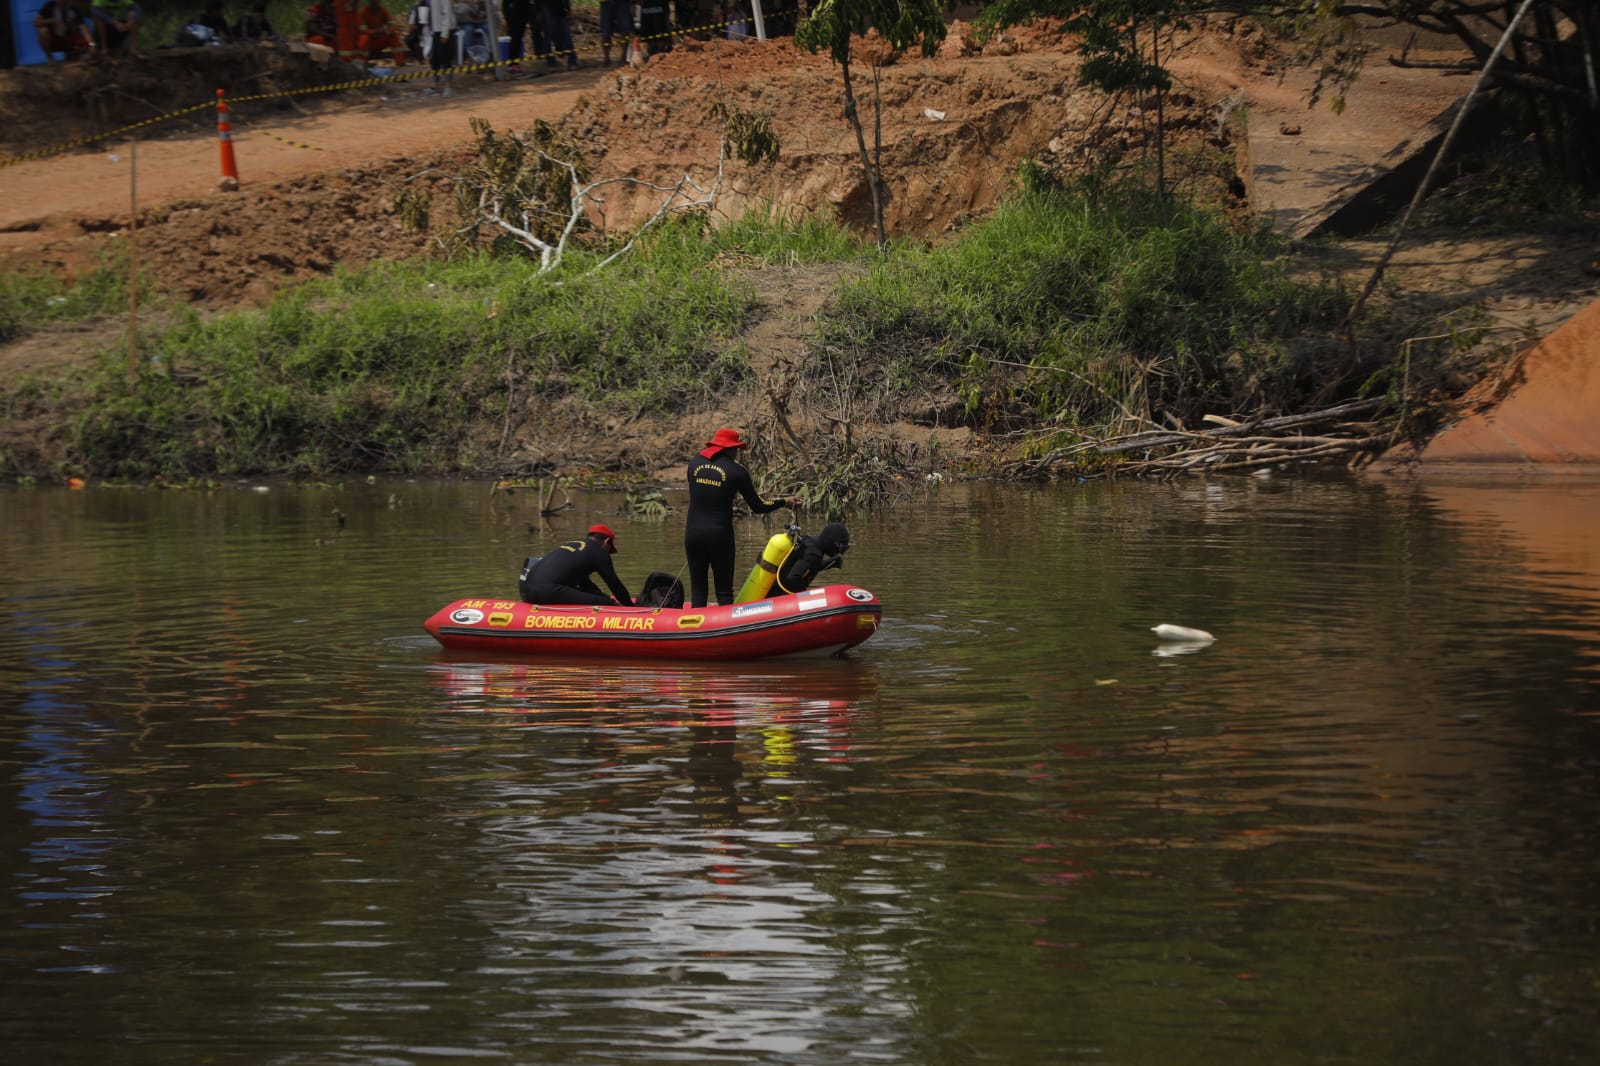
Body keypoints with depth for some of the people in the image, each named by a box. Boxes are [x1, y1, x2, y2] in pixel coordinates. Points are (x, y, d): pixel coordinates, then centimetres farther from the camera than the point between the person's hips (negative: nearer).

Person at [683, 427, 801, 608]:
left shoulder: (695, 463, 6)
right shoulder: (736, 471, -3)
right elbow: (758, 507, 3)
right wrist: (784, 502, 17)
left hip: (693, 533, 3)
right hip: (719, 535, -3)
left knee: (697, 589, 8)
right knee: (724, 592, 5)